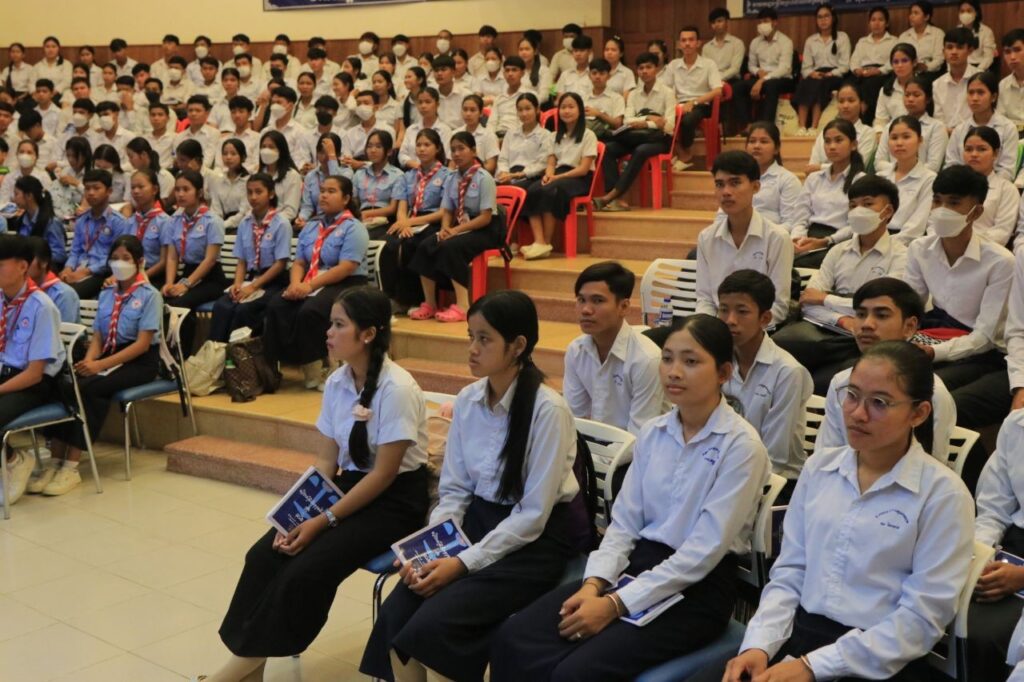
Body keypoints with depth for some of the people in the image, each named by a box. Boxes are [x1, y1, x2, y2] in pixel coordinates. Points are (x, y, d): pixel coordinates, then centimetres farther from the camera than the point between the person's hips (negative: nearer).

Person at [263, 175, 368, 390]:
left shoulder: (353, 228, -4)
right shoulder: (311, 227, 18)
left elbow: (345, 268, -16)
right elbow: (299, 262, 12)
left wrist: (310, 285, -21)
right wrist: (296, 283, -11)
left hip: (346, 285, -6)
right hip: (310, 284, 6)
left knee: (309, 311, -33)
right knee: (276, 305, -21)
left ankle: (312, 370, -20)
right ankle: (275, 363, -21)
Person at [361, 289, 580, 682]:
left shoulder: (548, 410, -18)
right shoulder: (467, 400, 1)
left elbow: (532, 515, -17)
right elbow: (454, 490, 6)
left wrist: (465, 562, -21)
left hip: (537, 539, -5)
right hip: (478, 519, 6)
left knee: (434, 622, -25)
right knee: (396, 613, -18)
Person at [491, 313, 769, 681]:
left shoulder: (740, 445, -12)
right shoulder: (653, 432, 7)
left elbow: (705, 550, -16)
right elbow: (624, 523, 7)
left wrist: (615, 605, -19)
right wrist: (594, 584, -12)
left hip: (697, 590, -6)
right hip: (636, 565, 6)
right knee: (514, 639, -15)